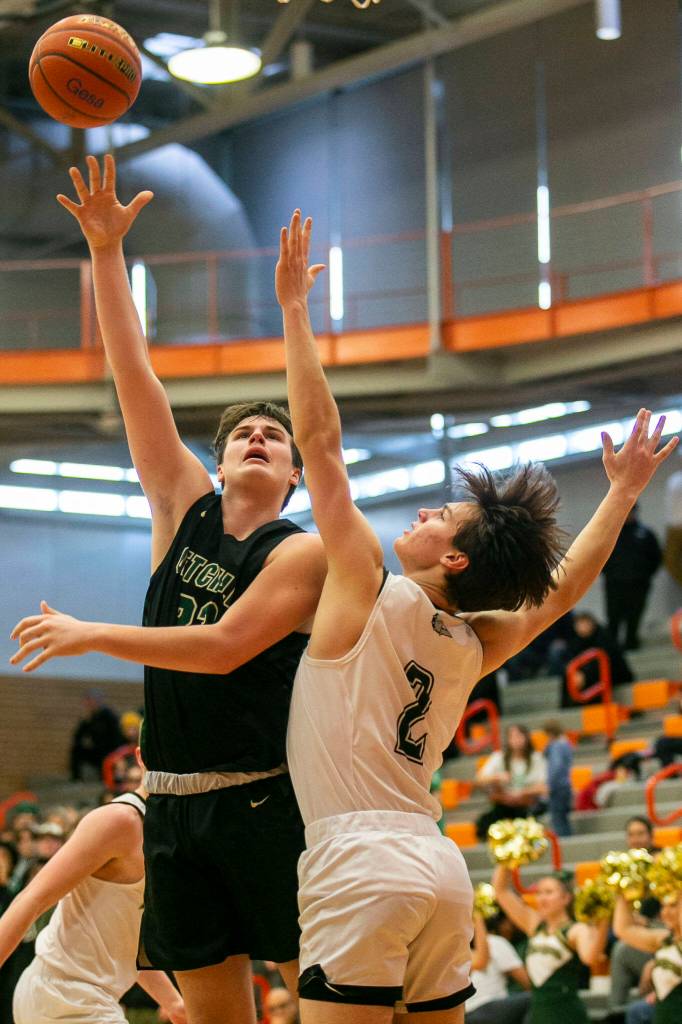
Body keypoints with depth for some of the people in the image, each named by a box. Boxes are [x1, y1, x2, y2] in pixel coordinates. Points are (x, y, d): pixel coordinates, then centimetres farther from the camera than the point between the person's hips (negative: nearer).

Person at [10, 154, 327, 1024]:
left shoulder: (304, 554, -5)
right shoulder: (185, 509, 10)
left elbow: (224, 647, -17)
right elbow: (134, 380, 5)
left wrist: (91, 635, -14)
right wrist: (106, 251, -1)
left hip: (267, 802, -5)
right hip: (176, 802, 5)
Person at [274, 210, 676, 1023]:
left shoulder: (369, 589, -3)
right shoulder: (473, 646, 14)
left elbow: (319, 439, -3)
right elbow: (563, 585, 32)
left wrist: (294, 308, 0)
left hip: (360, 864, -8)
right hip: (440, 868, 8)